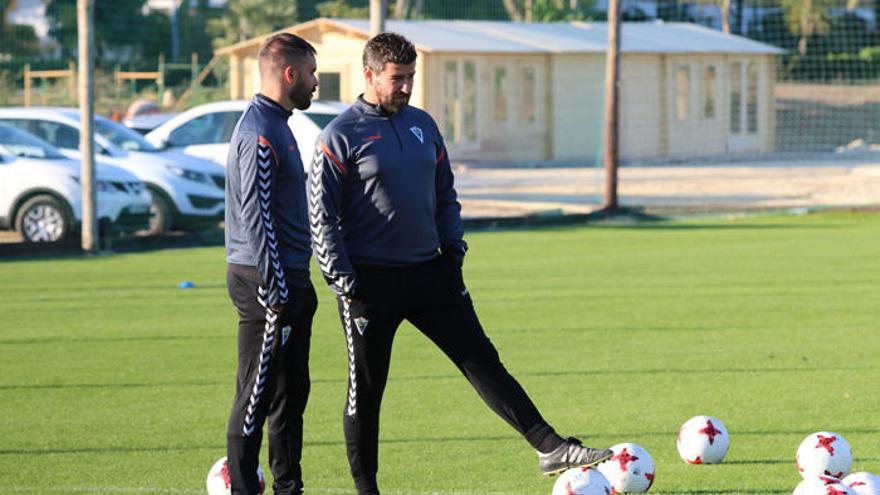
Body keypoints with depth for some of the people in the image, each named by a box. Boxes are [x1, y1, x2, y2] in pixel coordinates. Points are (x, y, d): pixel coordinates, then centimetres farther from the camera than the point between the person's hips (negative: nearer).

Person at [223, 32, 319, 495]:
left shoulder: (275, 124, 17)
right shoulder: (260, 131, -16)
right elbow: (255, 215, -21)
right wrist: (273, 290, -22)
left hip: (290, 281, 10)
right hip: (266, 282, -10)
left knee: (291, 390, 14)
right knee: (257, 393, -6)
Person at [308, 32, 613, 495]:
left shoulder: (423, 126, 11)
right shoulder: (340, 137, -7)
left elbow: (446, 196, 21)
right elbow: (322, 218, -8)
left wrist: (453, 249, 9)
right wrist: (344, 283, -13)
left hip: (429, 273, 5)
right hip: (371, 280, -5)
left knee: (482, 360, -1)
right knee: (365, 391, 3)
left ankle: (550, 448, -6)